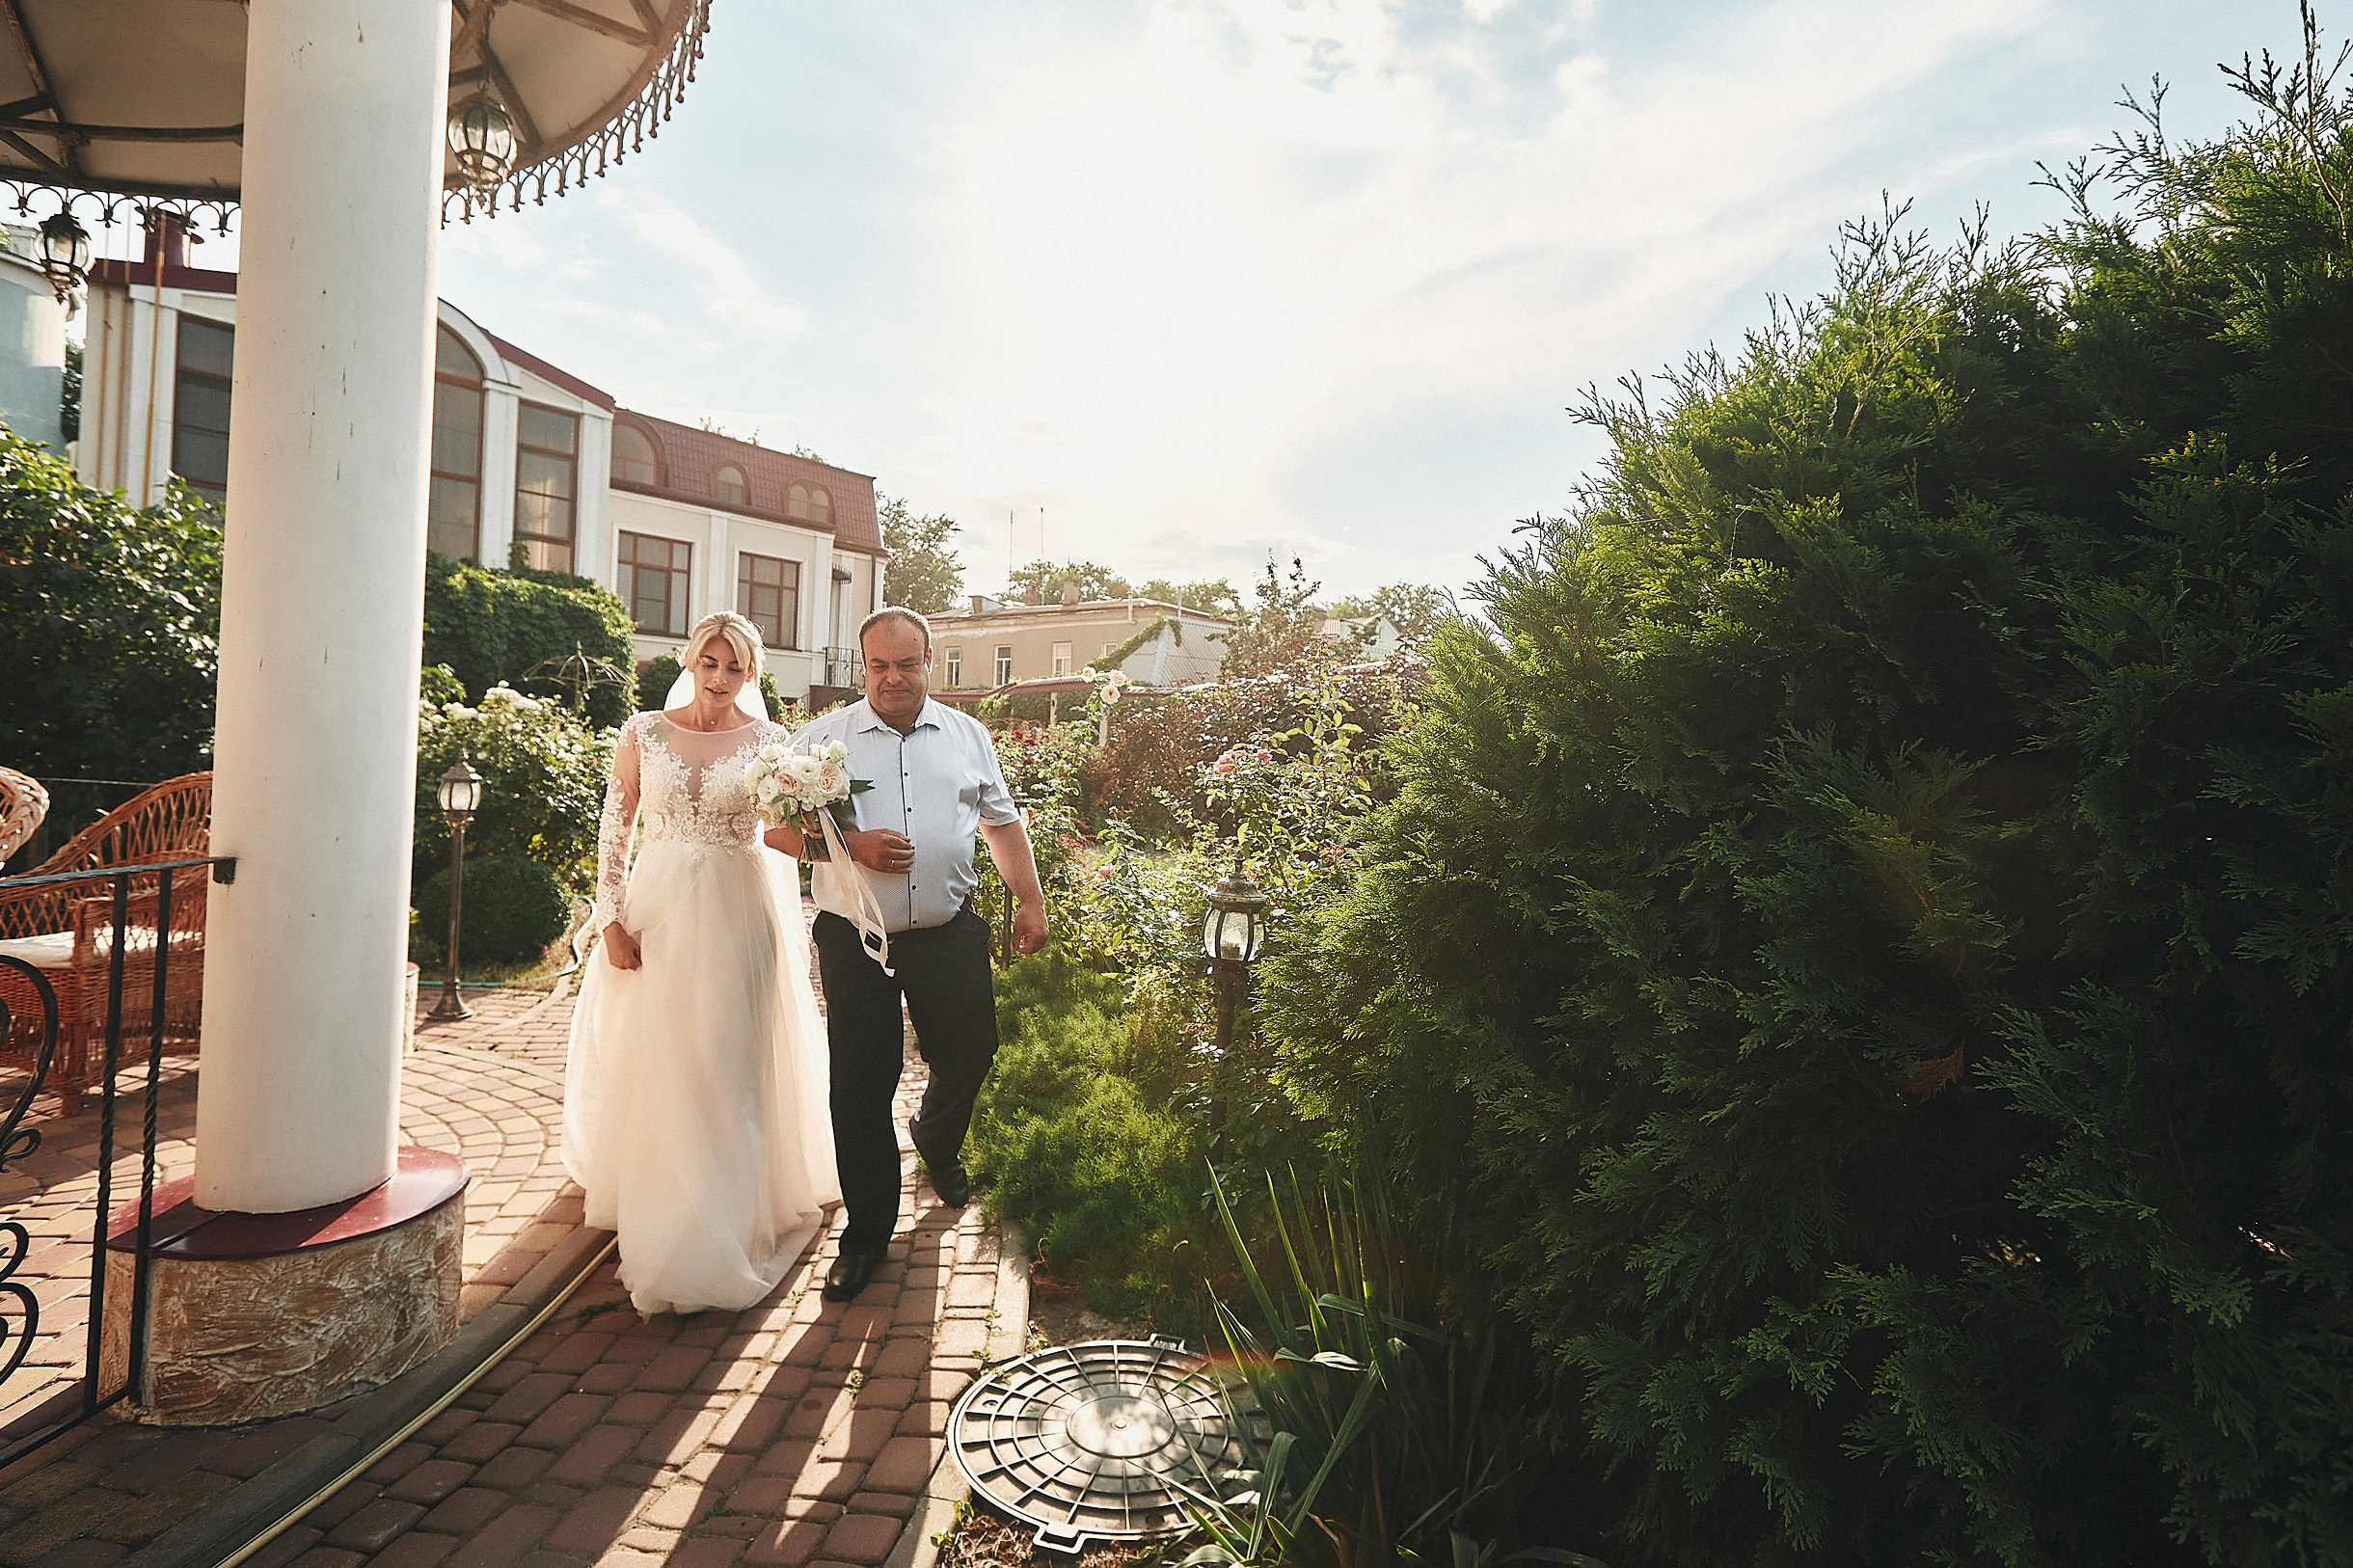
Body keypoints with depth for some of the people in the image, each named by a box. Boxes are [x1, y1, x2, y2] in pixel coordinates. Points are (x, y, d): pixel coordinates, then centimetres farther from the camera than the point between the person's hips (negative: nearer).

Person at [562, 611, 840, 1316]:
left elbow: (783, 836, 4)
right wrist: (613, 920, -4)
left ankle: (722, 1224, 13)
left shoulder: (768, 742, 1)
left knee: (730, 1065, 1)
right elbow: (614, 830, 4)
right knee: (653, 1064, 10)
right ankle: (656, 1201, 33)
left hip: (738, 914, -1)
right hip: (658, 912, 1)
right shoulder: (643, 733, 3)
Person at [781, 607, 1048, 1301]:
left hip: (950, 937, 2)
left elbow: (1002, 821, 12)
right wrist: (852, 845, -16)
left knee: (969, 1057, 14)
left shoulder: (968, 735, 8)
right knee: (860, 1087, 3)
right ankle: (866, 1232, 20)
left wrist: (1030, 901, 6)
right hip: (856, 943, -2)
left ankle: (937, 1141, 49)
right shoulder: (823, 737, 1)